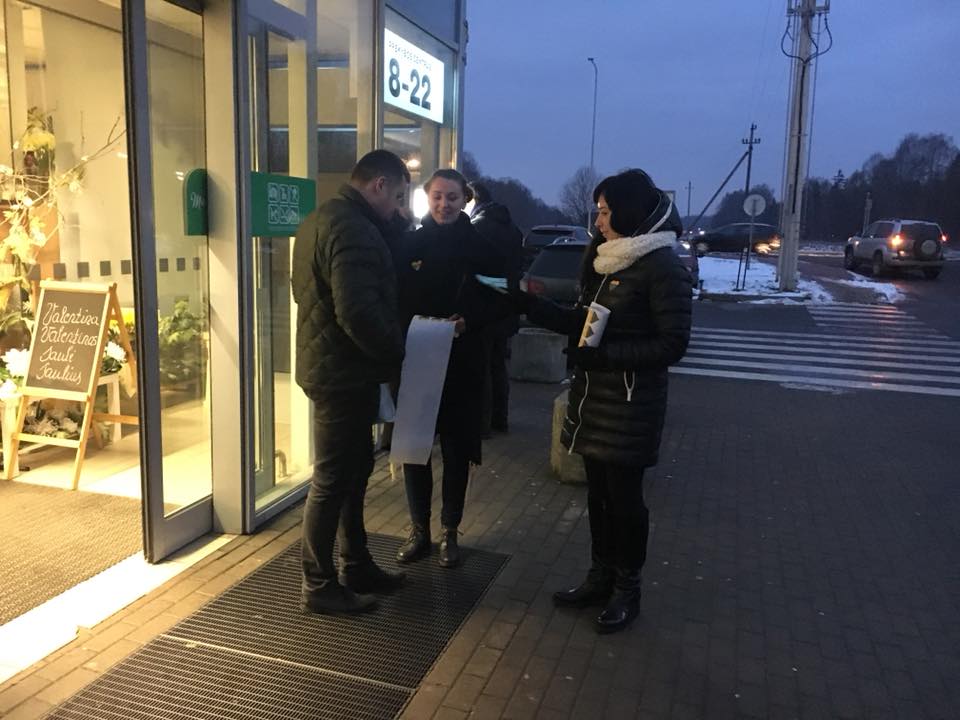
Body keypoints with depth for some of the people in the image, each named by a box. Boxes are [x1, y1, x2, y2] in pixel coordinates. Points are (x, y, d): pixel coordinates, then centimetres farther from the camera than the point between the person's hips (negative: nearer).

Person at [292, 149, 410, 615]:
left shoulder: (324, 217, 14)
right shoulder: (354, 229, -20)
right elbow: (358, 312, -30)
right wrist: (397, 352, -14)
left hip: (331, 365, 11)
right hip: (345, 373, -11)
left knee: (353, 470, 18)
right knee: (332, 480, 0)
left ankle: (356, 567, 31)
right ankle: (319, 585, 14)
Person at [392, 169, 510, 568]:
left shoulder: (481, 248, 0)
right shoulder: (408, 244, 2)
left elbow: (501, 301, 1)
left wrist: (469, 321, -15)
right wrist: (409, 326, -15)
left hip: (461, 364, -1)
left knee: (456, 450, 7)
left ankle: (450, 532, 23)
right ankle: (419, 530, 22)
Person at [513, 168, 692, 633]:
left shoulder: (663, 268, -14)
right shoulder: (606, 259, 9)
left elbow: (673, 344, -17)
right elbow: (581, 322, 12)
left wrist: (605, 355, -22)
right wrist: (528, 305, 2)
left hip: (631, 403, -7)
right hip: (593, 395, 7)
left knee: (624, 496, 6)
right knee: (598, 492, 15)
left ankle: (627, 590, 24)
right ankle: (600, 577, 31)